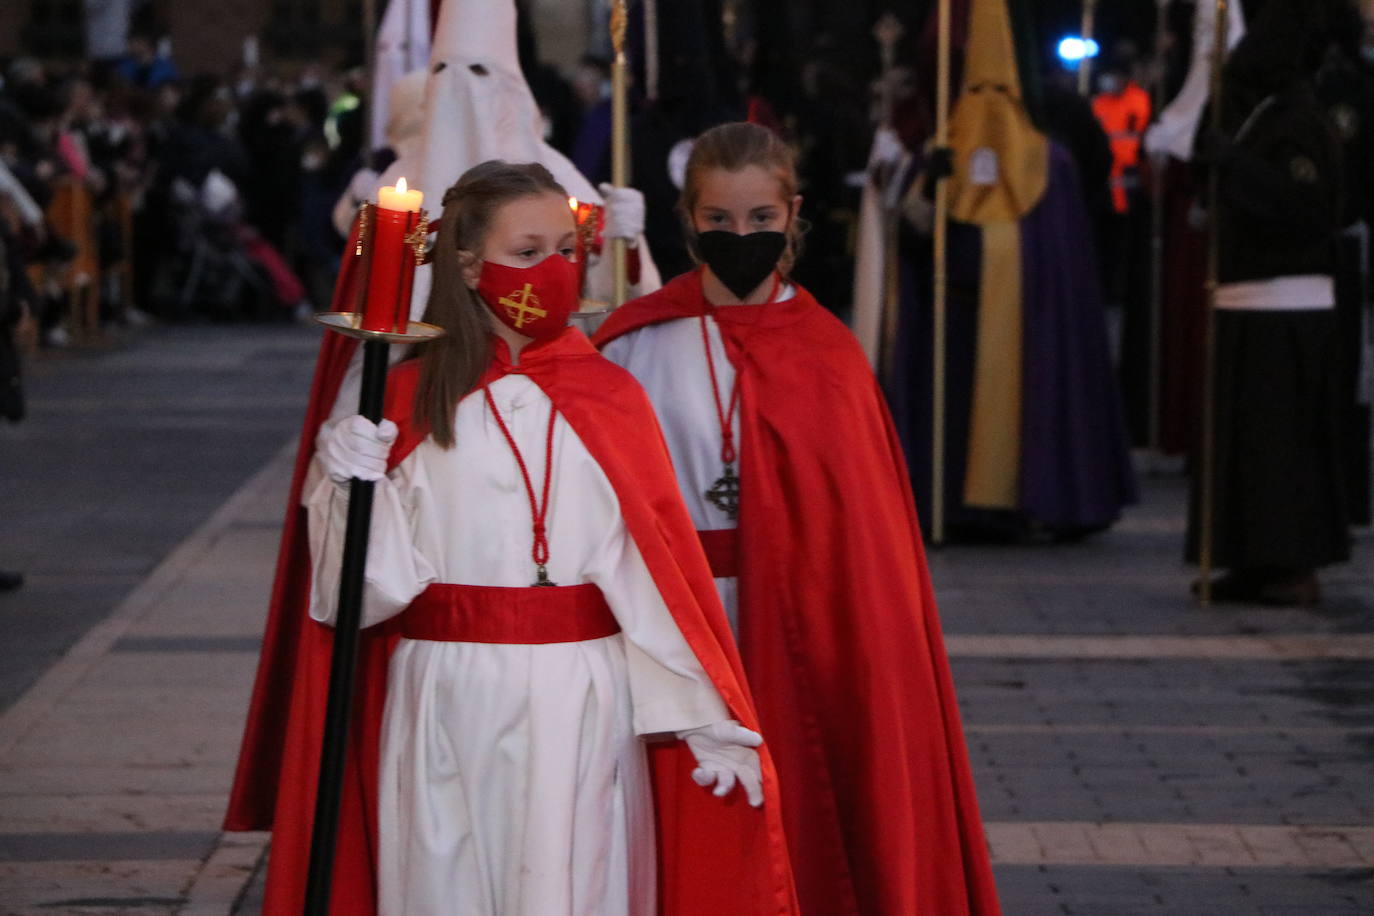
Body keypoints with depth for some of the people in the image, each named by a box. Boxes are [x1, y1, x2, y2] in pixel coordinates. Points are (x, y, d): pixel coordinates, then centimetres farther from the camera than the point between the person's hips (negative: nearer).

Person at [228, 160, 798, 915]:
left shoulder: (609, 400, 5)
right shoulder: (409, 401, 2)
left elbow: (665, 567, 1)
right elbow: (376, 585, 0)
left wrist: (708, 724, -4)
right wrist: (349, 486, -18)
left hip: (580, 708, 1)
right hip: (448, 707, 0)